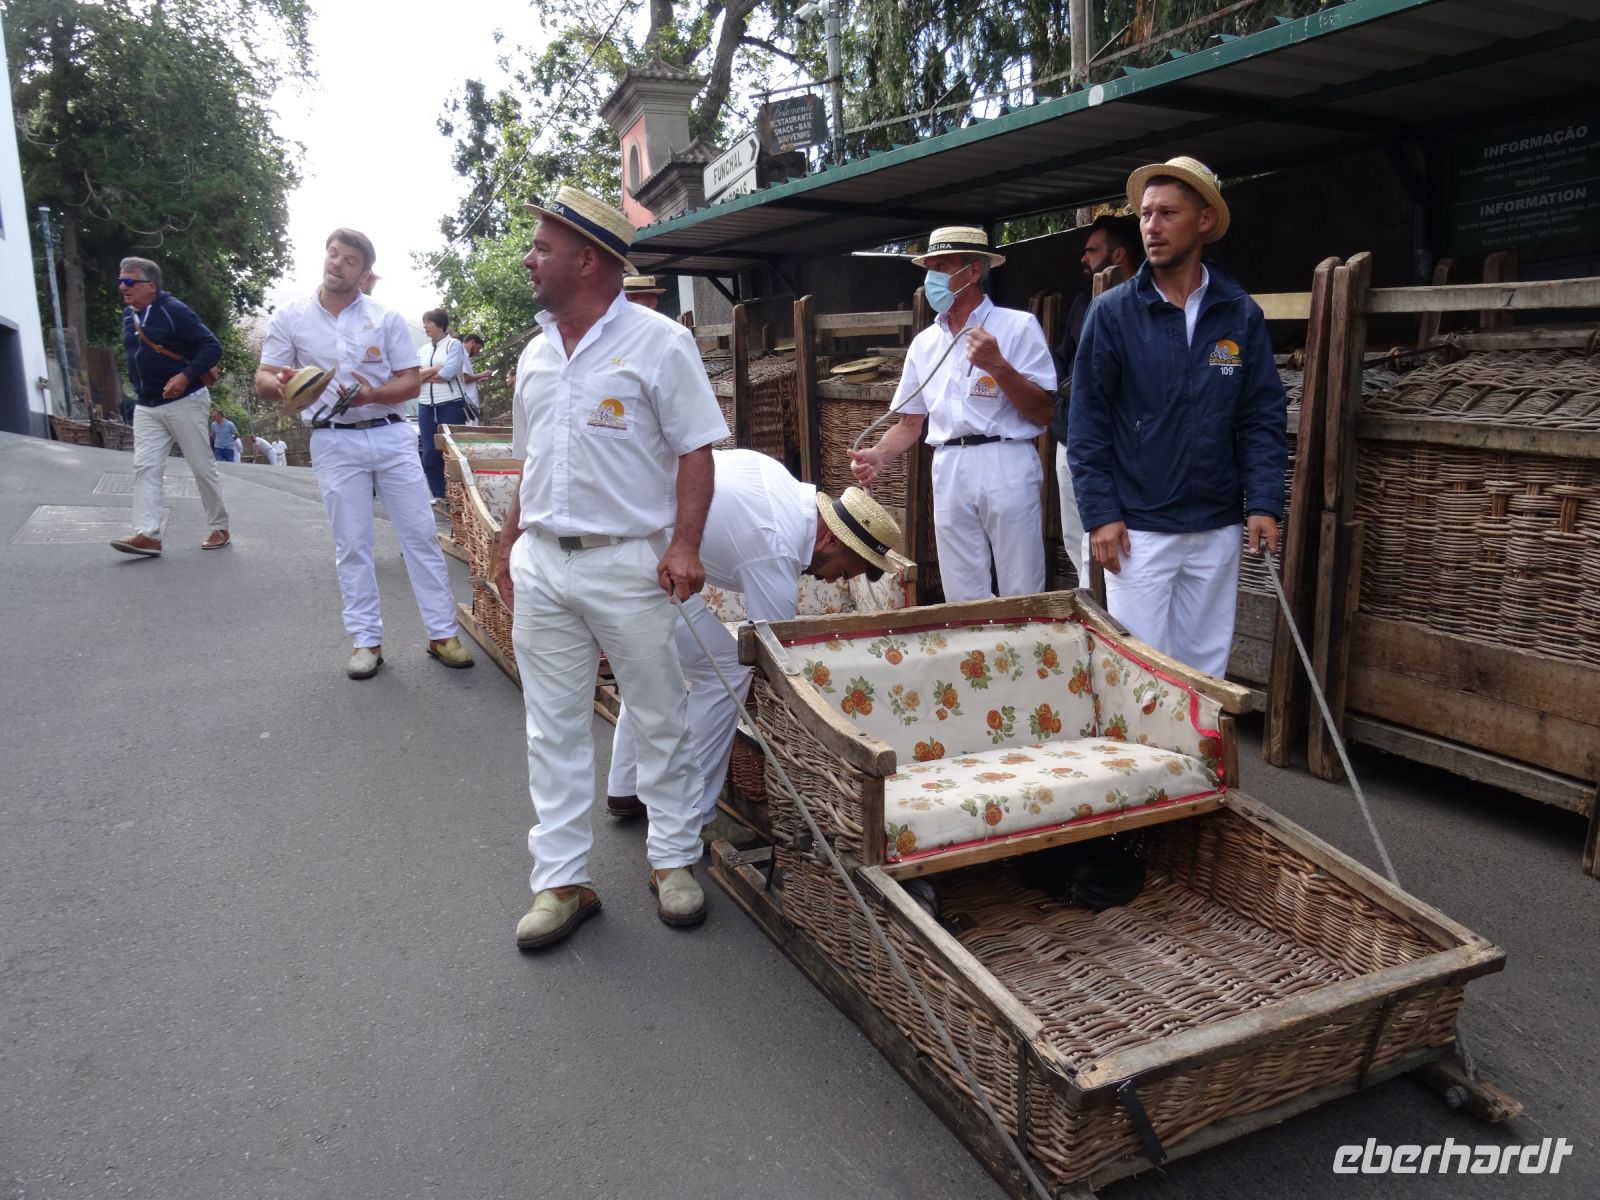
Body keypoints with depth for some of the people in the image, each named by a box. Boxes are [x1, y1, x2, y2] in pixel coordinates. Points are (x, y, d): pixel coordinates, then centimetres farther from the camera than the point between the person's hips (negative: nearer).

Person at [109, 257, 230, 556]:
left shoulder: (173, 310, -12)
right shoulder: (129, 315, 11)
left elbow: (213, 347, -16)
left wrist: (186, 376, -25)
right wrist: (139, 386, 14)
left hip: (183, 402, -7)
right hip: (145, 407, 7)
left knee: (202, 467, 2)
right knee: (145, 467, -5)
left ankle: (220, 528, 14)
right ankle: (148, 534, -10)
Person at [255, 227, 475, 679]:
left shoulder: (386, 318, 5)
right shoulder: (290, 317, 5)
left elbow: (411, 382, 2)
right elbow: (264, 380, 4)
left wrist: (373, 394, -18)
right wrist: (282, 385, -21)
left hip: (391, 436, 1)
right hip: (334, 442, 0)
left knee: (421, 534, 0)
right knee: (352, 545, 4)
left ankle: (443, 634, 8)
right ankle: (366, 640, 13)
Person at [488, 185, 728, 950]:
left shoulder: (657, 343, -6)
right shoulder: (537, 353, 13)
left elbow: (695, 451, -9)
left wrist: (685, 545, -18)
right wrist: (510, 545, 16)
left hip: (627, 563, -6)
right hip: (541, 564, 6)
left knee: (660, 720, 7)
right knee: (554, 729, 9)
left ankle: (673, 859, 24)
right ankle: (561, 882, 19)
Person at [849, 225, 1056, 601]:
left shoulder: (1017, 326, -1)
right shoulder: (924, 342, 14)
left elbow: (1042, 413, -5)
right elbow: (910, 423, 14)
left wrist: (997, 365, -16)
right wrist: (876, 456, -4)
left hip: (1006, 467, -4)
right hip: (949, 472, 5)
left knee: (1021, 598, 1)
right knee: (963, 599, 10)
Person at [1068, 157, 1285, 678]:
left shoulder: (1240, 314, 4)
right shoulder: (1112, 312, -3)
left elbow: (1262, 418, 4)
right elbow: (1088, 422, -4)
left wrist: (1263, 503, -7)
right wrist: (1101, 514, -10)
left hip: (1217, 530, 3)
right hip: (1137, 530, -2)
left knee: (1206, 668, 12)